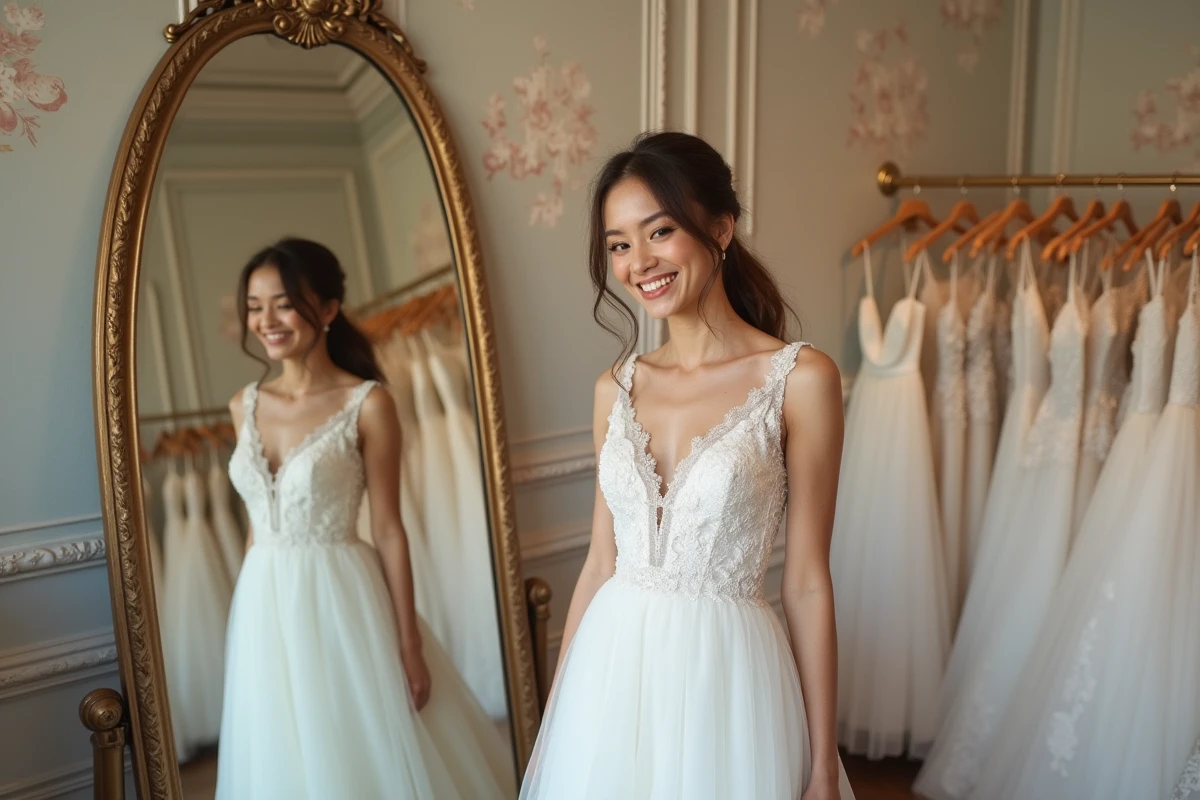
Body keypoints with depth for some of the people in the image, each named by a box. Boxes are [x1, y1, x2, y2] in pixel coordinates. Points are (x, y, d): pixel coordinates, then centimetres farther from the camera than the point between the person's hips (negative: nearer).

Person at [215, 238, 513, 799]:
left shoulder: (368, 404, -10)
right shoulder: (245, 406, 6)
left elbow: (388, 529, -9)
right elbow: (257, 522, 12)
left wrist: (409, 642, -10)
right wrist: (248, 611, 15)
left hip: (341, 605, -5)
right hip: (264, 612, 5)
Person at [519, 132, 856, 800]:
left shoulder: (801, 378, -9)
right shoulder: (616, 388, 3)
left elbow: (807, 583, -7)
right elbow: (602, 561, 9)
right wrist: (557, 706, 12)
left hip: (726, 675, -4)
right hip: (610, 675, 4)